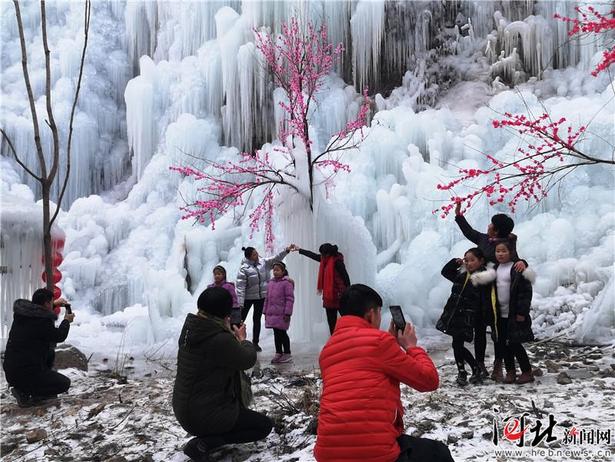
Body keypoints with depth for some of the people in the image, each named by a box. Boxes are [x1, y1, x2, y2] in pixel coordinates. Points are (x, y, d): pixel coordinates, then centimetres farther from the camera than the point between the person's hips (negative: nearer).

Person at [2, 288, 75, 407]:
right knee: (65, 383, 6)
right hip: (25, 374, -9)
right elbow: (59, 336, -4)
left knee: (50, 353, 28)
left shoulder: (21, 313, 2)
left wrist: (54, 304, 30)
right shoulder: (43, 321, -21)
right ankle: (24, 393, -3)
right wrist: (67, 321, 13)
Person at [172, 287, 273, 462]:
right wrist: (242, 339, 5)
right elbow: (249, 360, -12)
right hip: (203, 416, -9)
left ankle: (206, 434, 21)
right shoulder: (221, 341, -30)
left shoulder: (190, 328, -5)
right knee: (265, 425, 5)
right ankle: (203, 443, -6)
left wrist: (229, 333, 16)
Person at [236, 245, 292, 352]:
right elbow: (240, 286, -18)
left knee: (257, 319, 13)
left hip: (261, 296, 5)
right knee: (241, 319, 3)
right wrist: (240, 303, -21)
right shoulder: (244, 268, -16)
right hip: (248, 298, -5)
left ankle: (255, 342, 24)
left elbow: (276, 259, 0)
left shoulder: (263, 262, -2)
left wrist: (286, 250, -13)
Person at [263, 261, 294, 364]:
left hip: (282, 314, -7)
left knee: (282, 333, 0)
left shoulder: (287, 282, -11)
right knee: (276, 333, 13)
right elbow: (267, 298, 17)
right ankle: (278, 353, 23)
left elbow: (290, 299, -14)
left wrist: (287, 313, -17)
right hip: (272, 313, 7)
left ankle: (287, 354, 12)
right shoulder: (271, 282, 12)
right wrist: (265, 311, 15)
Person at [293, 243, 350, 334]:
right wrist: (299, 250, 35)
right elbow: (313, 255, 25)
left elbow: (345, 276, -15)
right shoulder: (326, 260, 11)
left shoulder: (337, 261, -13)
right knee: (331, 322, 10)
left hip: (337, 296, -9)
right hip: (329, 296, 9)